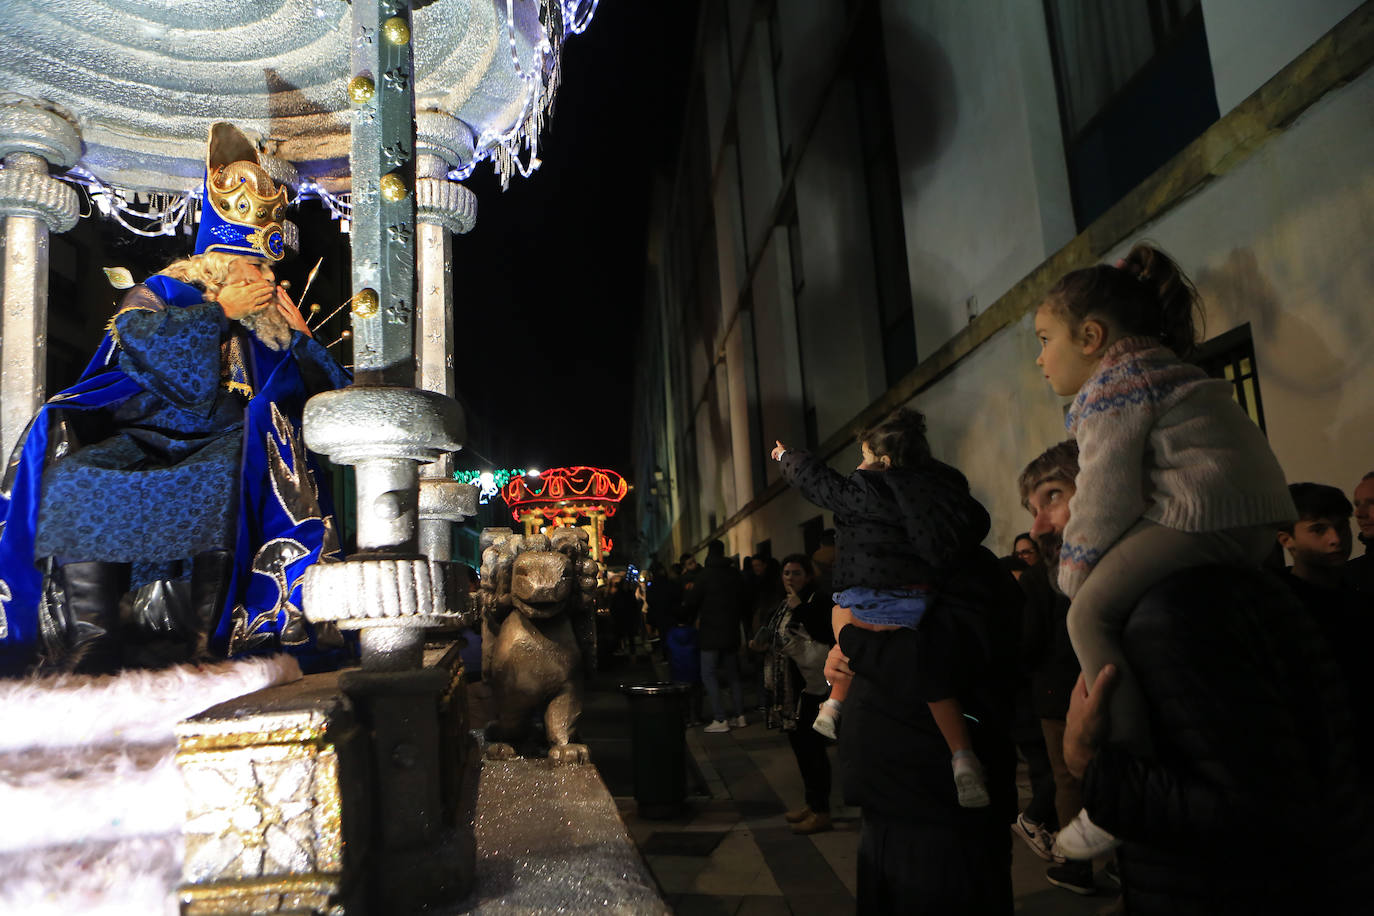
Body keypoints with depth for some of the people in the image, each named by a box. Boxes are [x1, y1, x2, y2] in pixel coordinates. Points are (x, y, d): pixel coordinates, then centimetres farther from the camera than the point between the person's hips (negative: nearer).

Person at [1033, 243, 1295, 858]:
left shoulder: (1110, 385, -6)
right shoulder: (1156, 370, 26)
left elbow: (1106, 494, -13)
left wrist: (1075, 573, -1)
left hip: (1202, 515, -11)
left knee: (1092, 612, -13)